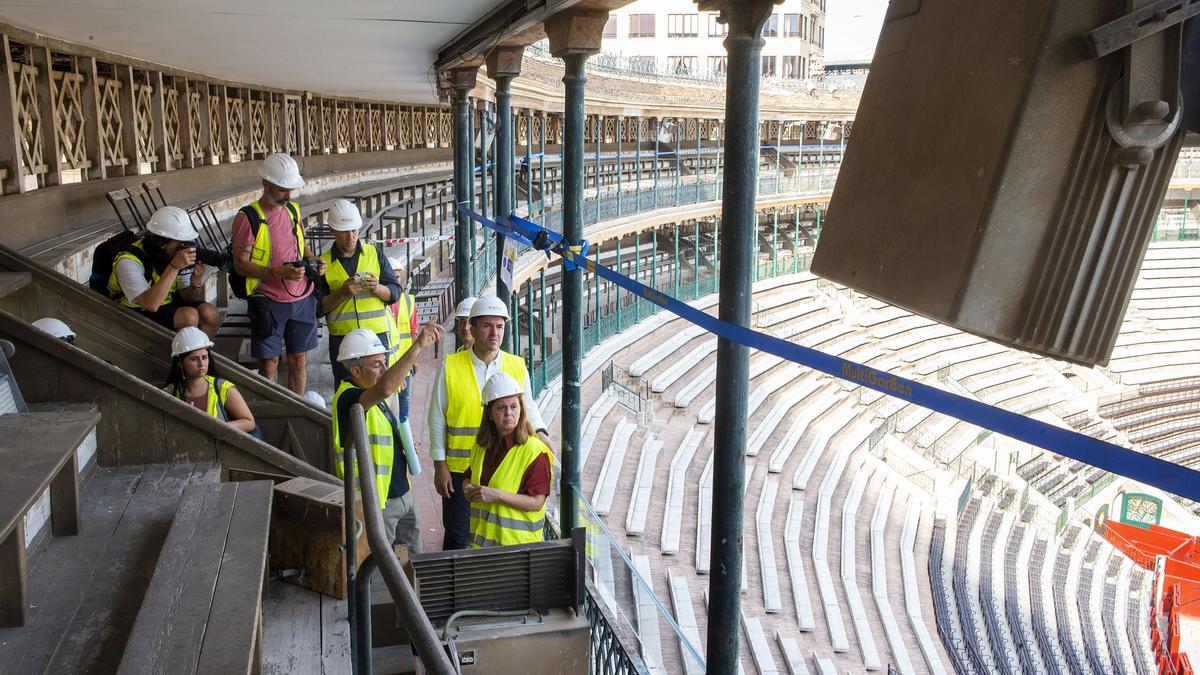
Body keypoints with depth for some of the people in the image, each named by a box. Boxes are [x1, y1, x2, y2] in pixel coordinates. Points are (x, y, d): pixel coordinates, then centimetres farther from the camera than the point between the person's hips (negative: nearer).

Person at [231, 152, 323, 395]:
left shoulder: (293, 210, 8)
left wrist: (313, 262, -1)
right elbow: (240, 265, -12)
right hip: (269, 301, -5)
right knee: (270, 364, 3)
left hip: (302, 298, 5)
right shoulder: (247, 218, -11)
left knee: (299, 361, 11)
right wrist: (277, 272, -24)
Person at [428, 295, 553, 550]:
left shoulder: (517, 367, 0)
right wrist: (439, 466, -1)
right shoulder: (450, 367, -5)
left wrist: (540, 432, -5)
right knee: (456, 537, 8)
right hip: (459, 469, -2)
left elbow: (527, 406, 15)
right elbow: (437, 419, 0)